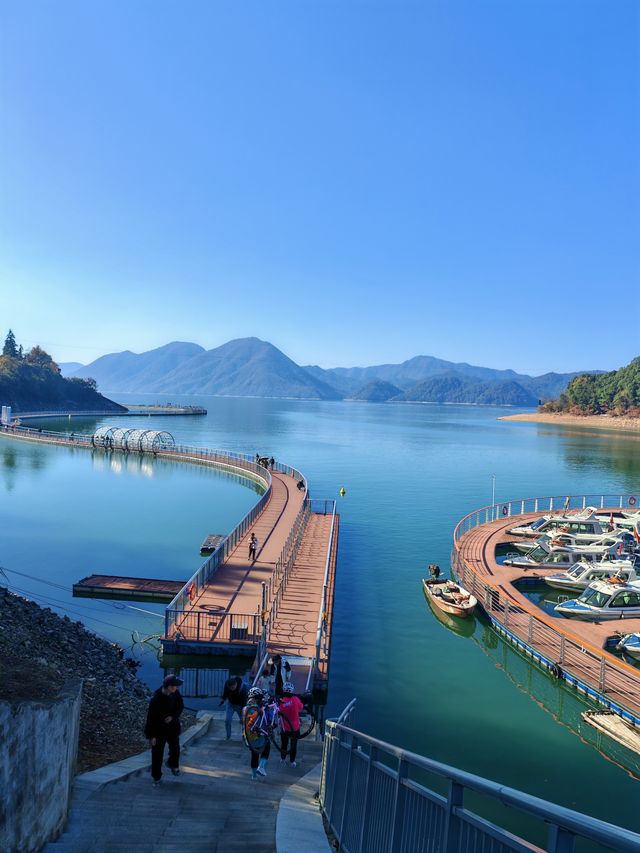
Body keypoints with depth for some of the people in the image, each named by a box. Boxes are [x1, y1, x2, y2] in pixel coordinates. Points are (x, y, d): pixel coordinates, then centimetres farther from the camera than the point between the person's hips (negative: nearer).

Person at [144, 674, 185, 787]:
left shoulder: (176, 693, -14)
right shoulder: (156, 699, -29)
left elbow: (181, 707, 0)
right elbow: (151, 718, -23)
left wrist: (173, 716, -17)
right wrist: (151, 735, -19)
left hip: (173, 728, 5)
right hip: (159, 730, -5)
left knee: (175, 749, 21)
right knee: (157, 755, 7)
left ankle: (173, 765, 50)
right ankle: (156, 777, 27)